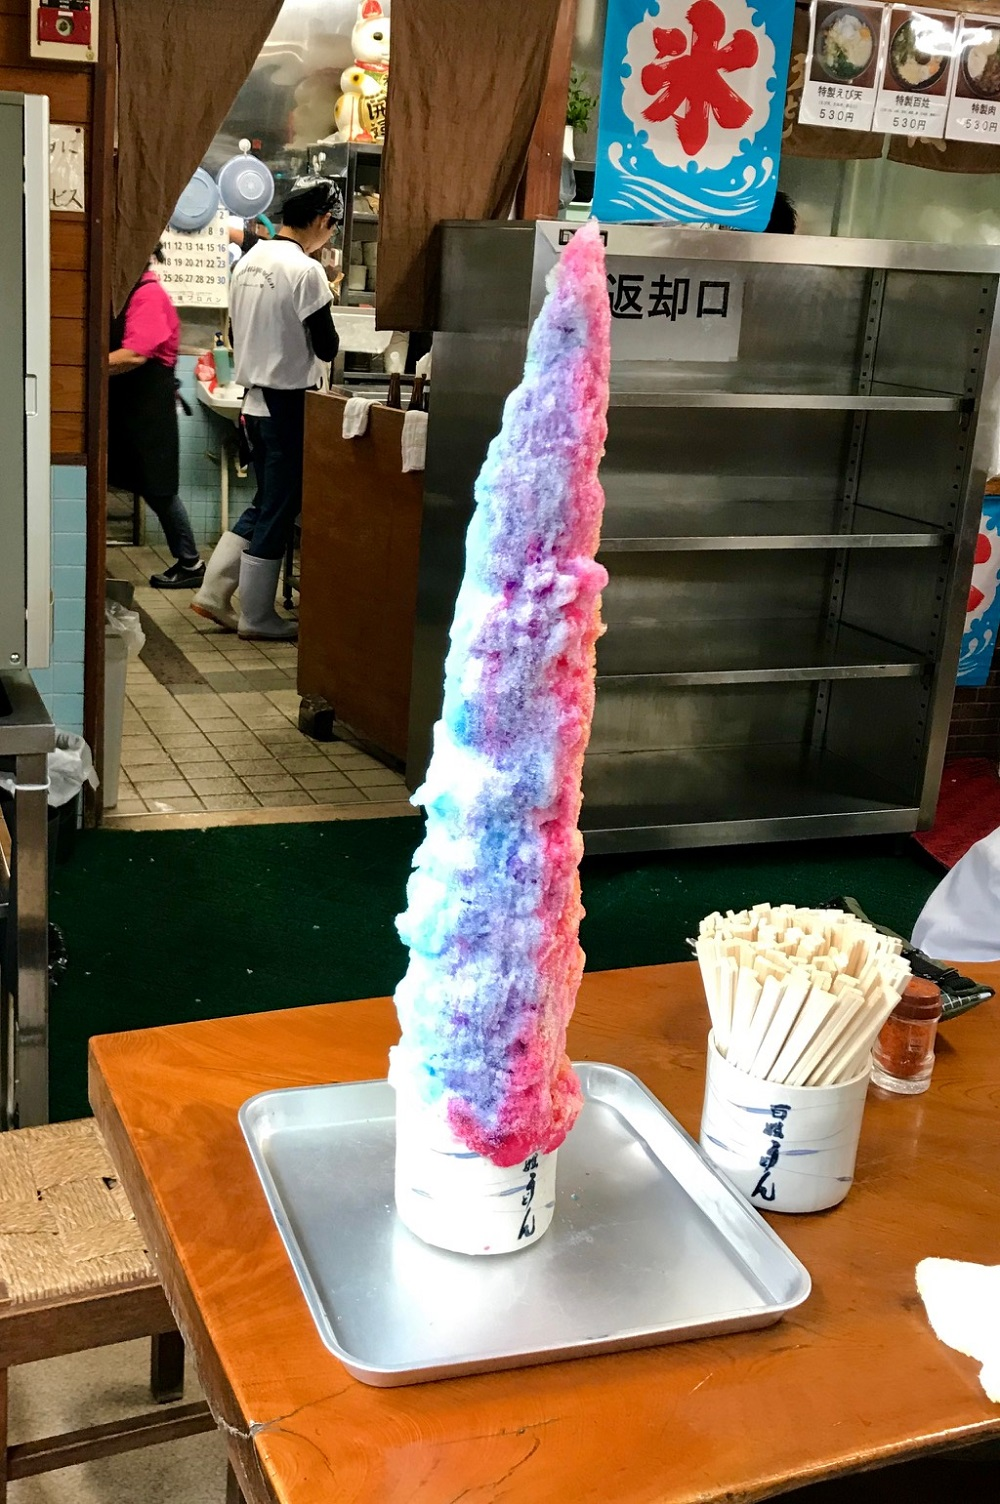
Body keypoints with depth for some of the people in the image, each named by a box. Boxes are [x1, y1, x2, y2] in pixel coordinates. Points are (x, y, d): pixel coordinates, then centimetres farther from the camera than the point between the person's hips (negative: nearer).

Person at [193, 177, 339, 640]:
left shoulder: (248, 261, 8)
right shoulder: (306, 271, -17)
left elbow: (236, 335, 15)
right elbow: (326, 348, -14)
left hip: (255, 401, 8)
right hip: (289, 406, -8)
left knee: (264, 504, 19)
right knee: (278, 512, 2)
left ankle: (213, 593, 18)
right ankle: (257, 617, 10)